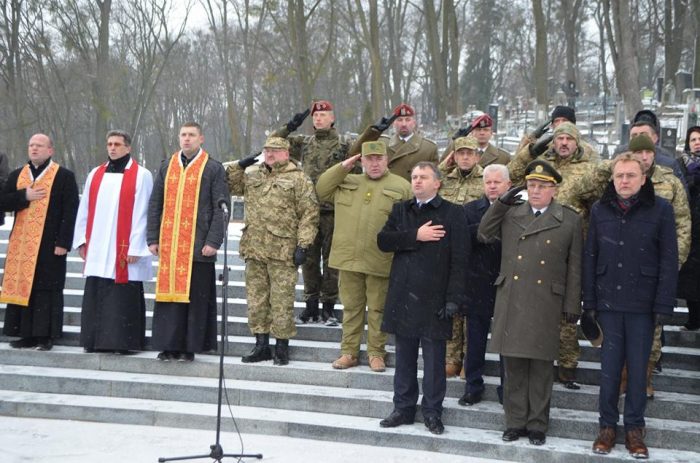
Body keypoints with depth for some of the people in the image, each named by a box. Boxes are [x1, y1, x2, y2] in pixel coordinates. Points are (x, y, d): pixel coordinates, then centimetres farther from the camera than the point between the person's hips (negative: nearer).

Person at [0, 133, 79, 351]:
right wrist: (24, 196, -10)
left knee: (46, 289, -3)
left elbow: (70, 212, -7)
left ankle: (46, 335, 3)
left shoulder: (64, 176, -2)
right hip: (20, 244, 5)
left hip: (49, 244, -5)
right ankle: (27, 334, 12)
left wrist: (63, 241, -14)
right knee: (21, 287, 5)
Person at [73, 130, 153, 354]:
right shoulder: (95, 174, 14)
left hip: (124, 249, -5)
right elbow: (84, 209, 15)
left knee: (123, 298, -4)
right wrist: (81, 240, 8)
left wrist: (135, 247, -12)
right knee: (95, 297, 6)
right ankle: (96, 340, 14)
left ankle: (123, 342, 3)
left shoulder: (141, 175, -1)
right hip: (97, 250, 5)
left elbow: (142, 214, -7)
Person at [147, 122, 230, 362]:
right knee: (169, 292, 3)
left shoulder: (213, 169, 2)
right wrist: (153, 238, 5)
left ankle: (190, 346, 8)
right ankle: (169, 345, 10)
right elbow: (155, 204, 13)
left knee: (196, 296, 0)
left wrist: (213, 241, -11)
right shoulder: (167, 167, 12)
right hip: (169, 245, 3)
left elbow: (221, 207, -3)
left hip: (198, 245, -3)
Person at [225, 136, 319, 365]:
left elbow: (309, 215, -6)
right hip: (254, 250, 6)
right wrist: (239, 166, 6)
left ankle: (282, 347, 8)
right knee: (256, 298, 10)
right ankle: (261, 345, 19)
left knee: (281, 300, -2)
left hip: (282, 251, -6)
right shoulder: (252, 174, 16)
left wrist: (303, 245, -12)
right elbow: (229, 185, 19)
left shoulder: (299, 180, -2)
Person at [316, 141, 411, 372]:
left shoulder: (401, 187, 2)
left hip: (380, 261, -3)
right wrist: (342, 167, 4)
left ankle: (376, 353, 16)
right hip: (348, 258, 3)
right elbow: (320, 190, 9)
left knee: (378, 309, 5)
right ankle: (349, 352, 19)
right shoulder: (347, 182, 15)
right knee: (350, 307, 10)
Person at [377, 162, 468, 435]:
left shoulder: (452, 214, -1)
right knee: (404, 355, 10)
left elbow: (459, 259, -6)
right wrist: (415, 236, -11)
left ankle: (432, 412, 13)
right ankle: (403, 408, 21)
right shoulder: (401, 210, 14)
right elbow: (383, 240, 1)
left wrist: (453, 298, -13)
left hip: (434, 298, -4)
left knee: (434, 357, 2)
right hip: (402, 296, 4)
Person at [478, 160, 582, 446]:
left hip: (545, 306, -2)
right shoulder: (510, 214, 10)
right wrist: (500, 203, 0)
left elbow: (574, 267, 3)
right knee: (513, 366, 8)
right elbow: (484, 236, 8)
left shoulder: (570, 220, 3)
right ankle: (515, 422, 19)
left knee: (541, 368, 6)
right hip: (510, 302, 2)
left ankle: (537, 425, 17)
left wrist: (572, 306, -1)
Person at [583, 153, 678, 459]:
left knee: (638, 367, 5)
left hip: (643, 304, -2)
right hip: (608, 302, 2)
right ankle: (607, 425, 16)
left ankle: (635, 428, 16)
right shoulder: (600, 210, 4)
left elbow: (669, 261, -4)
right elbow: (590, 258, 6)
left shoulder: (660, 209, -3)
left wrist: (664, 305, -9)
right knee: (609, 366, 6)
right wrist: (589, 302, 2)